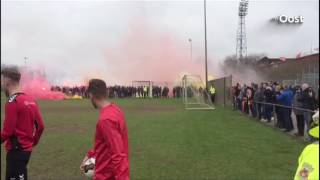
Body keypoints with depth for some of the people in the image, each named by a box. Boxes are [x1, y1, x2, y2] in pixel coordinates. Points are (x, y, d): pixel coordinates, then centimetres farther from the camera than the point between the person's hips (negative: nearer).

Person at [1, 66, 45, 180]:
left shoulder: (12, 102, -16)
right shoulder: (30, 100, 7)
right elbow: (40, 126, 9)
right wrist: (33, 142, 20)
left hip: (16, 150, -8)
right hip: (26, 149, 8)